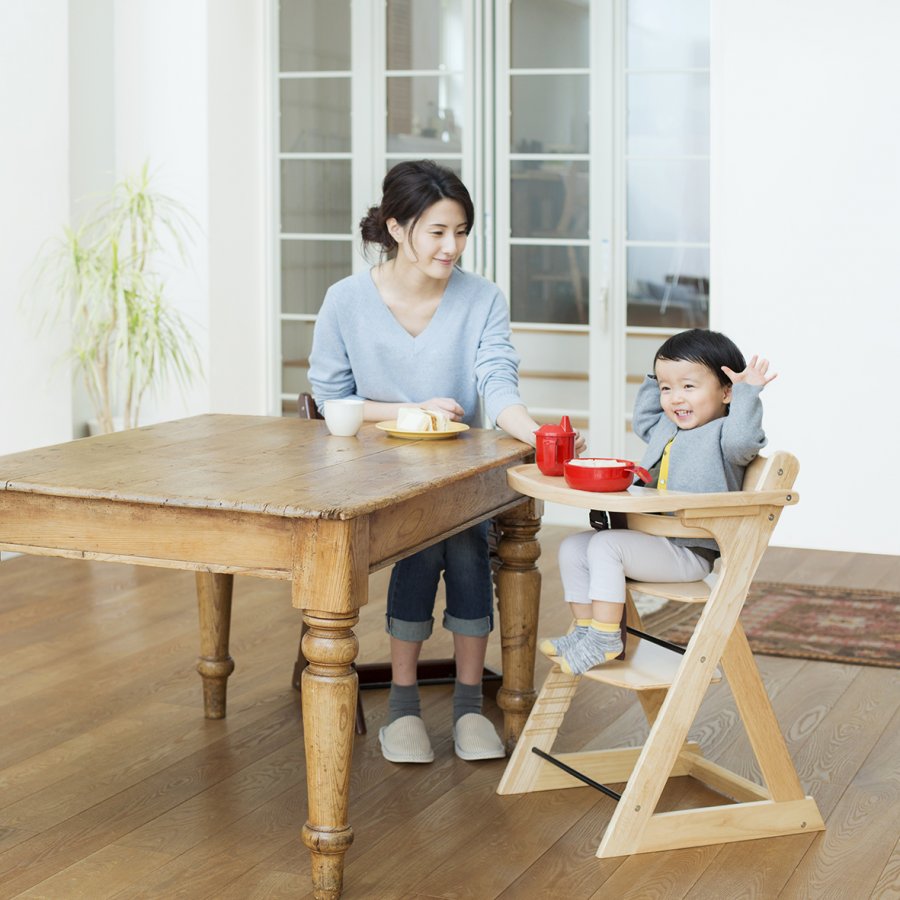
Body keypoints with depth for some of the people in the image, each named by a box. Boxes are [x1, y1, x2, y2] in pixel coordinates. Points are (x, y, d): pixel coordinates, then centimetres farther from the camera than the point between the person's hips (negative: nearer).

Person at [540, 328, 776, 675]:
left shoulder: (722, 433, -9)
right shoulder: (667, 428, 19)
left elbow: (741, 441, -33)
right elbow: (643, 421, 41)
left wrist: (747, 393, -28)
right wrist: (655, 381, 31)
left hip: (688, 552, -10)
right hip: (651, 538, 10)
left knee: (605, 546, -26)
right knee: (573, 548, 4)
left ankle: (605, 638, -19)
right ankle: (585, 628, 6)